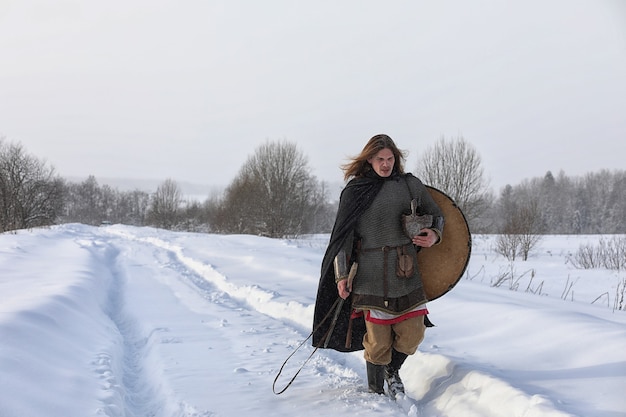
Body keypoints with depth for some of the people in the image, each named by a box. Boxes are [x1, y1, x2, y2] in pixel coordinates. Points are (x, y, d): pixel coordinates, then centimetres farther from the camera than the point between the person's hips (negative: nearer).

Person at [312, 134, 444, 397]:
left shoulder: (410, 185, 8)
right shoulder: (355, 191, 3)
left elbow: (436, 215, 20)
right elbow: (342, 236, 4)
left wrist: (434, 235, -2)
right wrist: (341, 275, -1)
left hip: (406, 272, 3)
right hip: (371, 275, -2)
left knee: (413, 334, 1)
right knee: (378, 339, -2)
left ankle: (392, 371, 31)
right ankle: (376, 391, 19)